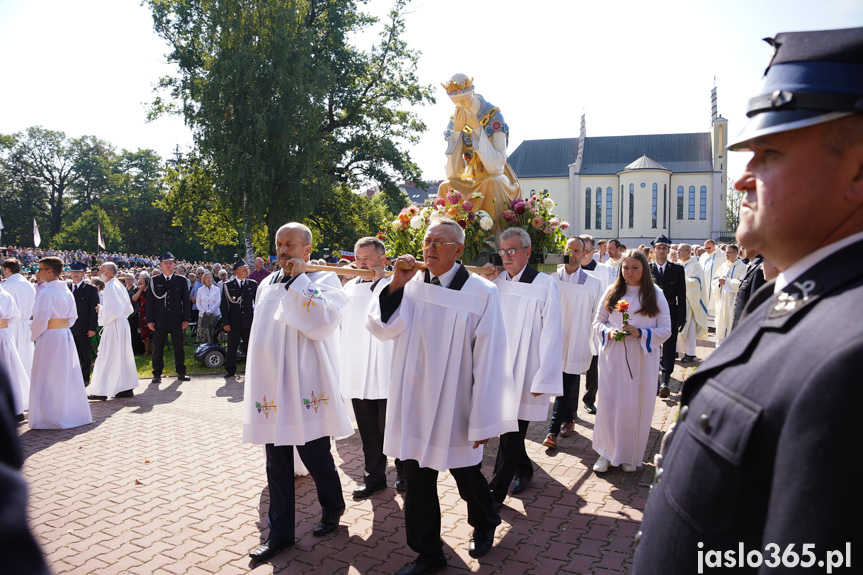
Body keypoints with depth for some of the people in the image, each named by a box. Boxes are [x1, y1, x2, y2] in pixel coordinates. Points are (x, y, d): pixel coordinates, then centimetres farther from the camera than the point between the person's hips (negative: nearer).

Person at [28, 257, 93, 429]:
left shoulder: (46, 292, -16)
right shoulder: (67, 292, 7)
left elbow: (41, 319, -18)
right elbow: (72, 317, 12)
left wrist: (34, 335, -3)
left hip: (49, 337, -7)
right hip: (66, 336, 8)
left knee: (48, 378, 2)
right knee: (67, 376, 15)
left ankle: (50, 417, 7)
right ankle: (73, 413, 23)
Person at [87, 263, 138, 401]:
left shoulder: (110, 287, -15)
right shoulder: (119, 285, 13)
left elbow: (109, 311, -21)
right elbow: (128, 308, 17)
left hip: (113, 326, -9)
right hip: (122, 323, 9)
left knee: (107, 357, -3)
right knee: (121, 356, 12)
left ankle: (102, 391, 3)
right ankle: (126, 388, 17)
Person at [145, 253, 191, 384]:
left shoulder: (181, 280, 7)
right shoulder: (154, 281, 6)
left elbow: (186, 301, 6)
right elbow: (150, 302, 4)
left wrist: (186, 319, -1)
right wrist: (150, 320, -3)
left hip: (177, 321, 0)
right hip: (160, 321, 0)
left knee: (179, 347, 7)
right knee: (158, 348, 4)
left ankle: (181, 372, 17)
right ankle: (157, 374, 13)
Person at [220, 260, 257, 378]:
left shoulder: (253, 284, 5)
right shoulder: (227, 285, 1)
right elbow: (224, 305, 0)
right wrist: (225, 322, -6)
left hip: (249, 322, 1)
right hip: (234, 322, -1)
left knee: (250, 346, 7)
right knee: (232, 347, 6)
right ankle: (230, 370, 18)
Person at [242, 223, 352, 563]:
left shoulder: (324, 280, -5)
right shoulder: (267, 285, 14)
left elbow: (323, 322, -24)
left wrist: (299, 279, -18)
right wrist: (257, 384, 21)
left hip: (306, 389, -6)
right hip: (271, 388, 6)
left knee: (316, 457, 6)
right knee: (277, 465, 12)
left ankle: (332, 510, 33)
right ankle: (280, 532, 25)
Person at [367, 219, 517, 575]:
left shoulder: (480, 293, -13)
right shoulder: (412, 285, -1)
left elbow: (488, 360, -12)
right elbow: (383, 329, -6)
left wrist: (484, 420, -11)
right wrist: (395, 284, -18)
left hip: (455, 407, -3)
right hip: (414, 403, 3)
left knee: (467, 477, 17)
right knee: (417, 481, 11)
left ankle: (485, 525, 48)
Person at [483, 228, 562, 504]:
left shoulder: (545, 284, -7)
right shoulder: (495, 282, 7)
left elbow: (551, 333, -9)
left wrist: (543, 378, -12)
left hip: (525, 374, -5)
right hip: (498, 370, 5)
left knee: (511, 436, 1)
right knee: (507, 428, 16)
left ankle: (496, 491, 15)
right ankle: (523, 470, 40)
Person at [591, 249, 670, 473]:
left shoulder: (655, 295, 1)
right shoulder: (612, 292, 6)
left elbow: (666, 330, -1)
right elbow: (598, 321, 10)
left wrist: (640, 333, -17)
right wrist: (608, 331, -12)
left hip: (641, 360, -1)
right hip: (612, 358, 1)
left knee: (636, 406, 4)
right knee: (609, 404, 2)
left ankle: (631, 455, 21)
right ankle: (607, 452, 17)